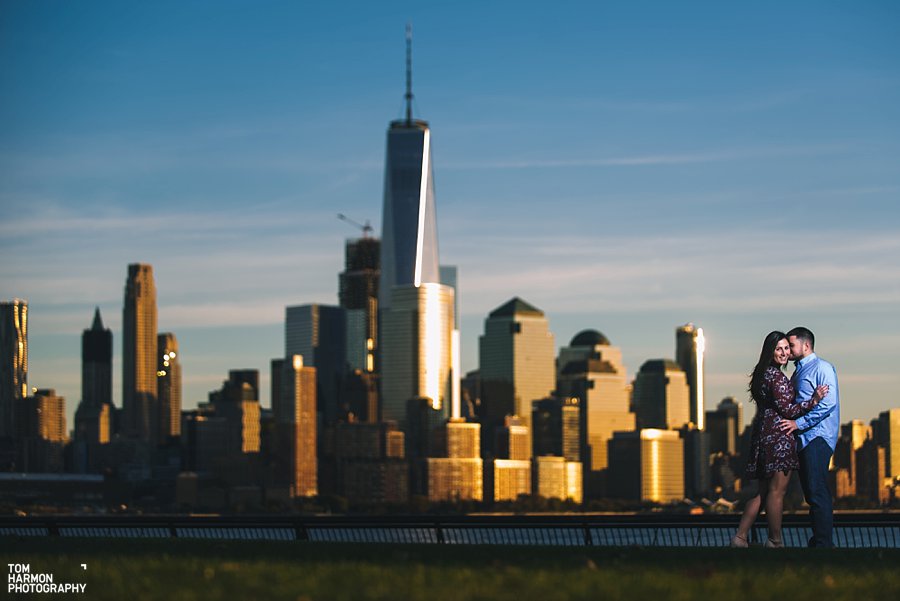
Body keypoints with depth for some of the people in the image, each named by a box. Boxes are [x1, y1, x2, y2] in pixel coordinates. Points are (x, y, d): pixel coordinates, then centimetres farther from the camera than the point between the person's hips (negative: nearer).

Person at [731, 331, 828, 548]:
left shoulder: (763, 374, 15)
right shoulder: (777, 377, -14)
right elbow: (786, 410, -16)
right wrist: (813, 401, -15)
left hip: (764, 436, 10)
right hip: (779, 437, -10)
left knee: (764, 491, 14)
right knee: (777, 491, -1)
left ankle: (740, 537, 12)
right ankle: (775, 541, 5)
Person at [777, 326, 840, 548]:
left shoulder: (822, 368, -6)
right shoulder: (798, 372, 22)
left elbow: (828, 404, -16)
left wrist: (799, 423, -19)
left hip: (817, 437, -9)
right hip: (802, 438, 9)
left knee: (817, 493, -12)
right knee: (811, 493, 9)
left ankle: (824, 543, -13)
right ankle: (818, 540, 12)